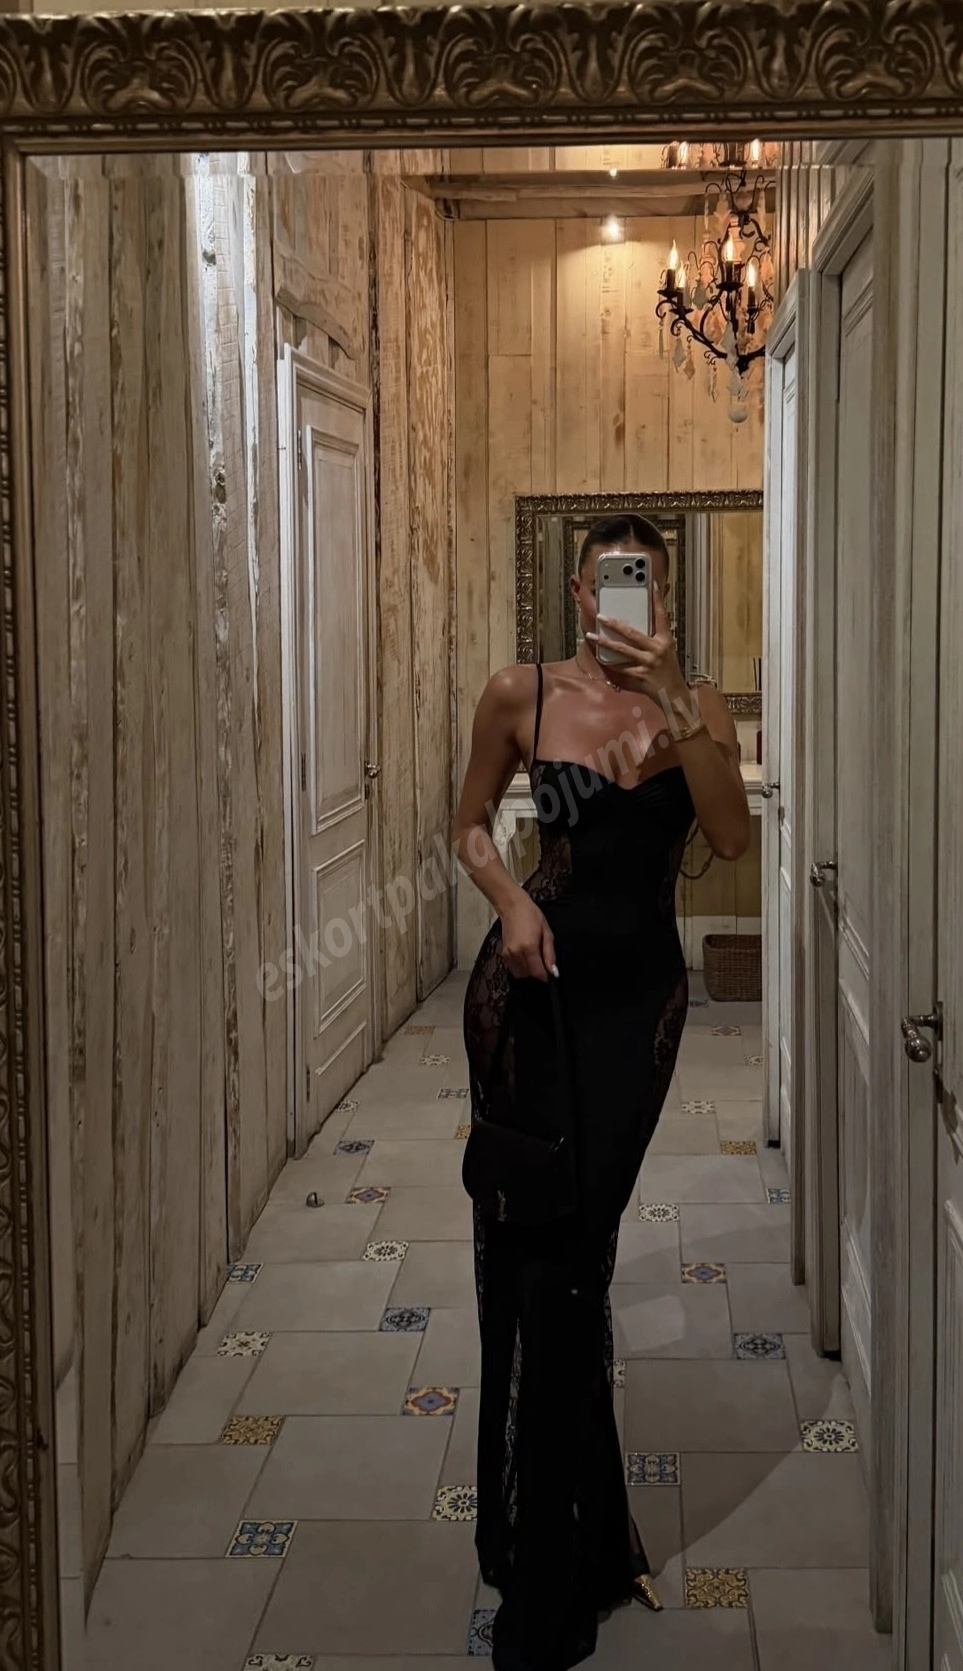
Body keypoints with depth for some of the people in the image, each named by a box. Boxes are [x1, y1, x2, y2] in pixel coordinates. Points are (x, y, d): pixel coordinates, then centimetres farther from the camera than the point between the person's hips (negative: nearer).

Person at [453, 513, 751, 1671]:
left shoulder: (697, 707, 0)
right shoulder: (522, 696, 0)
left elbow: (733, 837, -16)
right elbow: (470, 826, 11)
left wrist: (674, 700, -24)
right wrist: (511, 902, -8)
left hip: (640, 992, 0)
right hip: (533, 978, 0)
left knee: (571, 1256, 2)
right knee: (525, 1240, 3)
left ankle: (553, 1578, 20)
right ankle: (579, 1552, 23)